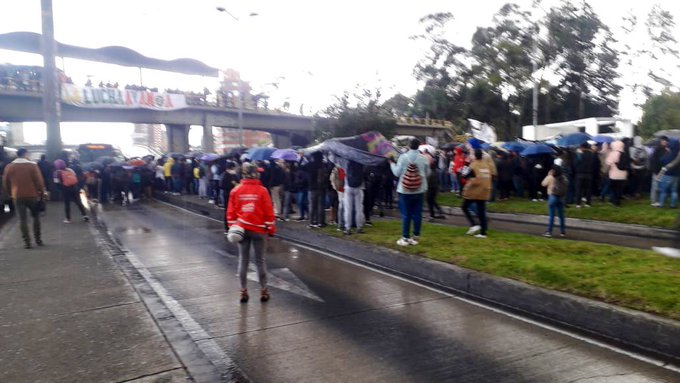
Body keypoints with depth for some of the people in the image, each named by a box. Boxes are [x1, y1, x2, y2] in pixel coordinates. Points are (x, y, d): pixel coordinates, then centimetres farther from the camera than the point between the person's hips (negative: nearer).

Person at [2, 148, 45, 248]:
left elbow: (5, 183, 9)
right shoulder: (32, 165, -7)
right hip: (32, 195, -2)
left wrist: (10, 193, 22)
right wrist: (41, 193, 3)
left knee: (22, 219, 4)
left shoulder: (9, 167, 3)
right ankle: (38, 239, 13)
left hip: (17, 197, 2)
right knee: (36, 217, 13)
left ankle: (26, 241, 1)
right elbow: (39, 181, -8)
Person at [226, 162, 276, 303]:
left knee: (243, 260, 9)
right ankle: (263, 290, 12)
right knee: (260, 260, 7)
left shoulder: (235, 191, -1)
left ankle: (244, 291, 13)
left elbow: (231, 212, 2)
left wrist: (232, 228, 11)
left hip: (241, 229, 2)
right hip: (258, 229, -2)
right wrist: (271, 229, 3)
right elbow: (269, 212, -6)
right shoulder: (262, 191, -8)